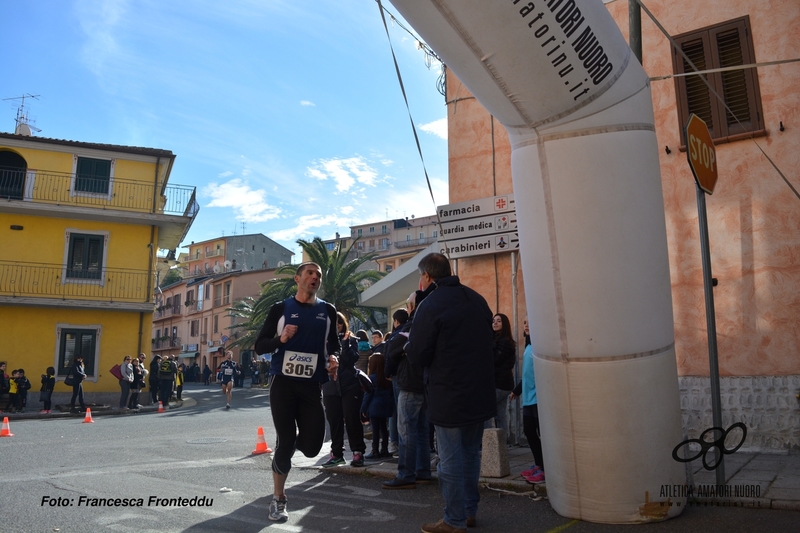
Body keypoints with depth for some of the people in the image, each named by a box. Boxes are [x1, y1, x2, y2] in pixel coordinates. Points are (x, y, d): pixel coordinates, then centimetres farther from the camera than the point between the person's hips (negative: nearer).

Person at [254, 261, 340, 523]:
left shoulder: (328, 310, 8)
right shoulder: (280, 309, 2)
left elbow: (334, 343, 18)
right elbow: (259, 346, 2)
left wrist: (333, 357, -5)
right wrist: (280, 339, -17)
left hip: (312, 385, 2)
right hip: (283, 382, -2)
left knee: (311, 447, 0)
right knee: (285, 442, -3)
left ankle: (292, 442, 38)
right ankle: (278, 500, 18)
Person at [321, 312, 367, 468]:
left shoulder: (351, 340, 4)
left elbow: (351, 359, -9)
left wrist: (345, 343, -17)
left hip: (350, 385, -3)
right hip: (330, 386, 3)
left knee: (352, 419, -2)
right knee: (334, 421, 5)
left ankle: (358, 452, 4)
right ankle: (336, 453, 13)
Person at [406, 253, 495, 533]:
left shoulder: (431, 305, -16)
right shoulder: (476, 299, 6)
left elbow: (416, 357, -15)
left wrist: (409, 343, 5)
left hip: (449, 396, -7)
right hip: (480, 392, 7)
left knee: (451, 459, 4)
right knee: (471, 452, 19)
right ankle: (470, 510, 30)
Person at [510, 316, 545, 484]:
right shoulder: (528, 346, 15)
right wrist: (517, 390, 29)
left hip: (539, 398, -9)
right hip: (528, 398, 9)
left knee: (542, 433, -2)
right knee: (529, 431, 14)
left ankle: (545, 469, 7)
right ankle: (538, 464, 26)